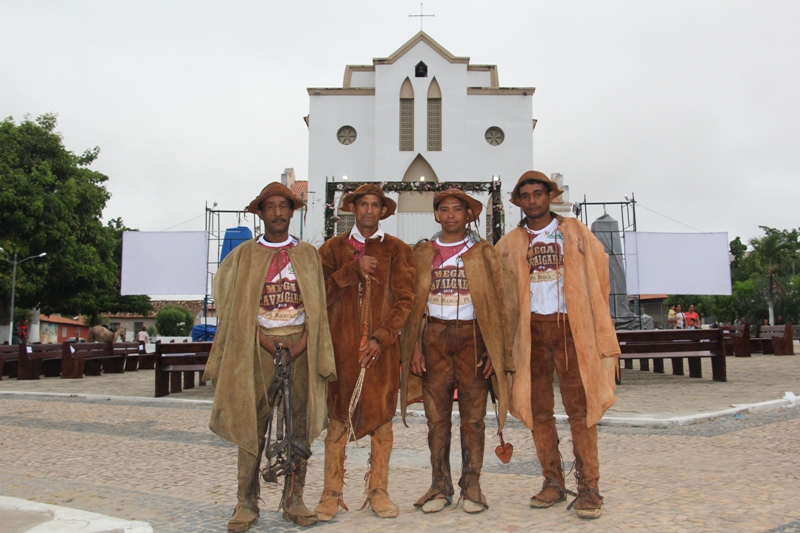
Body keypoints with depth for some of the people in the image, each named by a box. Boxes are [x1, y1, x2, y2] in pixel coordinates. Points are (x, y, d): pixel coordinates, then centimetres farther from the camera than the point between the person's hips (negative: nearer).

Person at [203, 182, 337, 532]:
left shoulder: (308, 254, 10)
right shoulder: (244, 255, 7)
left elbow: (317, 305, 7)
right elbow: (232, 304, 3)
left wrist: (304, 339, -7)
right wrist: (260, 336, -7)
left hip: (300, 345, 1)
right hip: (258, 346, -1)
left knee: (299, 425, 2)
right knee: (251, 426, -1)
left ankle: (293, 500, 13)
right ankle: (247, 503, 9)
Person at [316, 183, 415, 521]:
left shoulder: (397, 250, 9)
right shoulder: (333, 248, 11)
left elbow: (405, 299, 3)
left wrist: (381, 338, -7)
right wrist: (353, 270, -10)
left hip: (382, 347, 0)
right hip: (341, 345, 0)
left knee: (381, 417, 4)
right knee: (337, 419, 1)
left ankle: (378, 491, 15)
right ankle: (332, 493, 10)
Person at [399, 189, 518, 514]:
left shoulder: (484, 253, 7)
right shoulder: (422, 254, 11)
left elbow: (505, 301, 3)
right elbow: (412, 303, 7)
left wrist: (497, 350, -5)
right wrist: (414, 347, -3)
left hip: (472, 337, -1)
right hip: (434, 338, 1)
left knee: (473, 417, 3)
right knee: (437, 417, 4)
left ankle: (472, 487, 14)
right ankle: (440, 487, 14)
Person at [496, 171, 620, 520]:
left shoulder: (574, 232, 7)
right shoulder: (510, 243, 9)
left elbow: (598, 277, 7)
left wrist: (595, 319, 1)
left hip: (570, 327, -2)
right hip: (531, 330, 2)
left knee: (579, 409, -4)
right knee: (538, 410, 5)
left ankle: (589, 487, 3)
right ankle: (552, 483, 16)